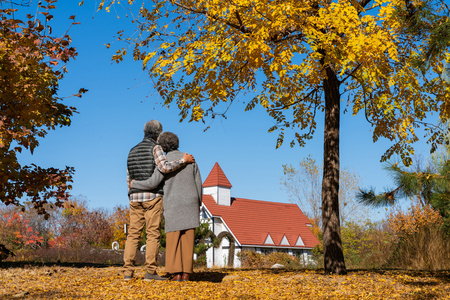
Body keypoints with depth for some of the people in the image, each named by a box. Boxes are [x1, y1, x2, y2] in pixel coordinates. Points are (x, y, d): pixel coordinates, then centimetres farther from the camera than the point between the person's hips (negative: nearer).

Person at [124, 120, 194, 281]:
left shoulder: (132, 151, 17)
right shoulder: (155, 148, -4)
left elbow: (129, 179, 17)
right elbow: (165, 167, -23)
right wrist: (184, 160, -9)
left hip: (135, 197, 6)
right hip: (153, 197, -6)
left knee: (133, 234, 5)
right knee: (153, 234, -4)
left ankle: (128, 271, 1)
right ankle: (150, 272, -6)